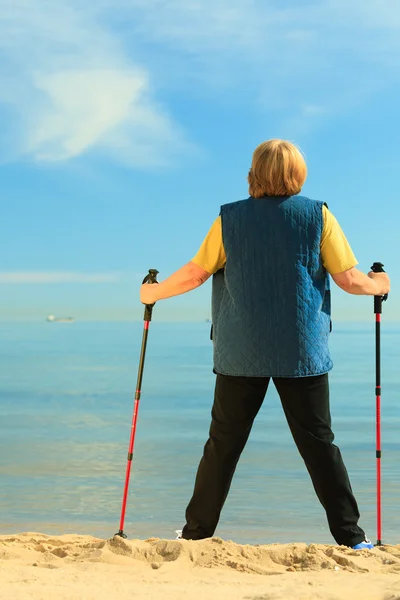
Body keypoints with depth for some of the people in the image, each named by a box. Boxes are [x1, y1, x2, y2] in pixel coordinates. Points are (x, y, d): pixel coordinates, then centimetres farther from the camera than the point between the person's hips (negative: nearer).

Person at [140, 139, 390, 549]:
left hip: (241, 353, 1)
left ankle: (197, 531, 18)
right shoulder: (318, 215, -1)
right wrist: (376, 285, 18)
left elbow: (194, 274, 2)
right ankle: (350, 537, 8)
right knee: (319, 443, 6)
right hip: (303, 353, 0)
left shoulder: (230, 218, 1)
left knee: (223, 442, 10)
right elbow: (348, 279, -3)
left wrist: (153, 293, 19)